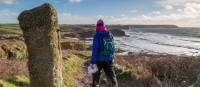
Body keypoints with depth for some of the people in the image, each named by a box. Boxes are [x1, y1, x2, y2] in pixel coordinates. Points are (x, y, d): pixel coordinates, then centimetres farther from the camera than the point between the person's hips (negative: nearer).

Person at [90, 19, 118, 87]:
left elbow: (95, 49, -17)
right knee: (111, 77, 4)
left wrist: (93, 62, -17)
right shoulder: (110, 35, 6)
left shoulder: (97, 35, -11)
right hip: (109, 60, 4)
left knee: (96, 75, 18)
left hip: (99, 59, -3)